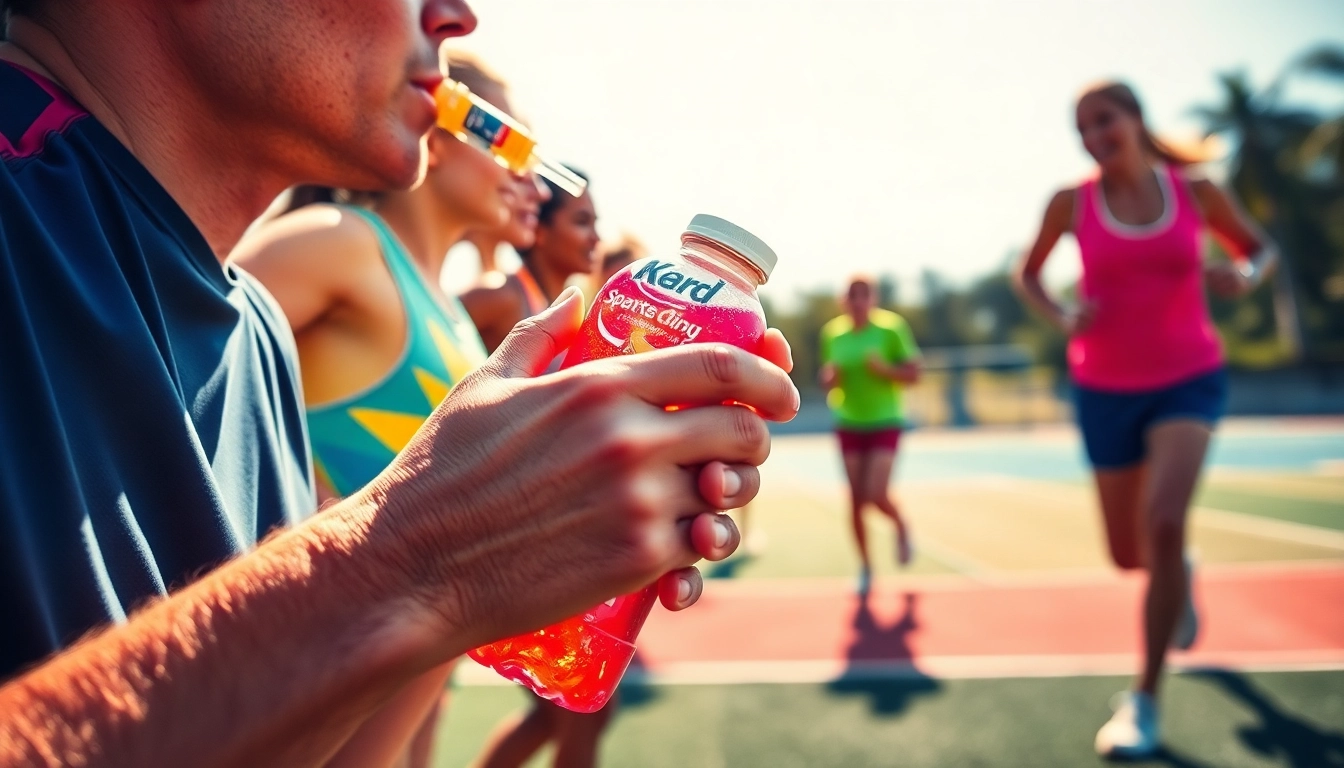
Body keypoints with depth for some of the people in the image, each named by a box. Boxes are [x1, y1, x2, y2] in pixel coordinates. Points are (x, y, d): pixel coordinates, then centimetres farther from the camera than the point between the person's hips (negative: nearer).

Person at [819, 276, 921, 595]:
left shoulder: (891, 329, -7)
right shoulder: (832, 335, 3)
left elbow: (912, 374, -5)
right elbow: (827, 382, 11)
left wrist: (883, 368, -22)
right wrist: (830, 377, -12)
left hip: (885, 423, -3)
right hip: (849, 425, 3)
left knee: (877, 495, -13)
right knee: (856, 499, 3)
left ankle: (901, 527, 22)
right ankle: (865, 566, 18)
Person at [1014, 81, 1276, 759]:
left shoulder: (1196, 192, -3)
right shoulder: (1071, 203, -4)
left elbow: (1258, 247, 13)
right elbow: (1028, 273, 10)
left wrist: (1243, 277, -11)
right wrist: (1062, 317, -11)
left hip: (1189, 379, -1)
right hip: (1106, 390, 1)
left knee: (1164, 522, -24)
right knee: (1130, 554, 9)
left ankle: (1145, 699, -8)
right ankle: (1180, 573, 50)